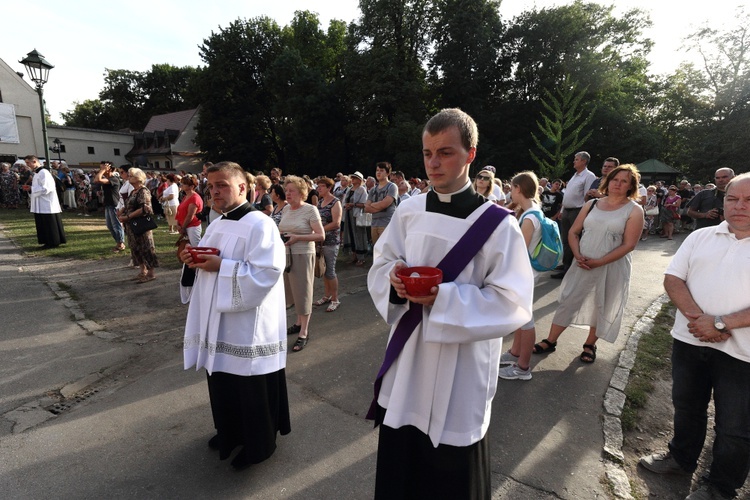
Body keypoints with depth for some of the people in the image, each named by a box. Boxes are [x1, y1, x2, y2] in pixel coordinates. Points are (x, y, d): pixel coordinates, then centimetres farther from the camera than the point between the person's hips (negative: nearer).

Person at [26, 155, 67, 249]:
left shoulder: (43, 173, -13)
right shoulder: (36, 173, 17)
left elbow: (46, 188, -19)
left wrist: (31, 189, -14)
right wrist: (30, 189, 7)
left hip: (47, 205, -10)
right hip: (40, 206, 10)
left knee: (51, 225, -3)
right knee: (42, 225, 11)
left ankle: (54, 243, 3)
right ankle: (48, 242, 16)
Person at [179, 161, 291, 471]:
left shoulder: (260, 225, -17)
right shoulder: (216, 225, 11)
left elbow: (265, 274, -25)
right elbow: (209, 264, 19)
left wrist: (221, 266, -24)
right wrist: (193, 259, -2)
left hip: (249, 326, -9)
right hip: (217, 320, 9)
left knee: (251, 387, 6)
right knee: (222, 379, 21)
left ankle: (259, 444, 29)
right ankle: (230, 432, 44)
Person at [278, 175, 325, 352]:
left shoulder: (311, 210, -10)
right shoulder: (286, 209, 9)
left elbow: (321, 236, -13)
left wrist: (297, 238, -20)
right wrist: (280, 236, -1)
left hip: (303, 256, -6)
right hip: (286, 255, 6)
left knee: (303, 291, 0)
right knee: (293, 290, 13)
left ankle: (304, 333, 8)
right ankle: (299, 322, 31)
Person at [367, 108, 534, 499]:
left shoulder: (496, 223, -14)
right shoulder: (409, 211, 1)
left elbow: (512, 303, -15)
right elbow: (380, 265, 8)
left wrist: (443, 297, -25)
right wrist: (393, 278, -15)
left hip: (460, 369, -4)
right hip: (407, 360, 4)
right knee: (399, 468, 21)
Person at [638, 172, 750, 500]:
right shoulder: (700, 237, 4)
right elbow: (673, 279, -2)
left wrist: (721, 323, -20)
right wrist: (699, 318, -16)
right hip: (689, 341, 3)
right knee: (687, 407, 21)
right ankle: (682, 458, 44)